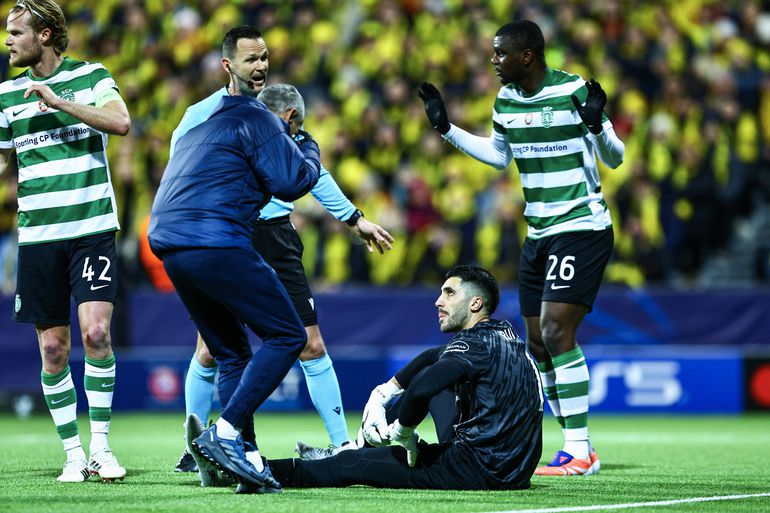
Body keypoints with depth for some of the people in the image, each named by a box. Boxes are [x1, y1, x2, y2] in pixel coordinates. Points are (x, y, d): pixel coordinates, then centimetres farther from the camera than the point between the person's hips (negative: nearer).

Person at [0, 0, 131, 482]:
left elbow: (121, 122, -16)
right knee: (53, 348, 0)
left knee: (96, 332, -16)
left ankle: (101, 447, -5)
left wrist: (60, 101, -18)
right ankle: (73, 454, 9)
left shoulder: (91, 76, 1)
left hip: (92, 228, -3)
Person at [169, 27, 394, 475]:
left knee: (312, 346, -2)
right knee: (209, 351, -4)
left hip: (275, 237, 3)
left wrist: (355, 219, 20)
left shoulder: (282, 107, 8)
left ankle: (343, 445, 4)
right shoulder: (203, 115, -3)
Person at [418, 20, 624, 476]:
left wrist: (598, 126, -27)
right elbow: (498, 155, 24)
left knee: (556, 331, -18)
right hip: (539, 235, 8)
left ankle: (580, 451, -14)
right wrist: (447, 129, 19)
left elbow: (614, 158, -8)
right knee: (538, 344, 4)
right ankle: (578, 448, 12)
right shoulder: (506, 100, 7)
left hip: (582, 229, -8)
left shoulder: (574, 91, -13)